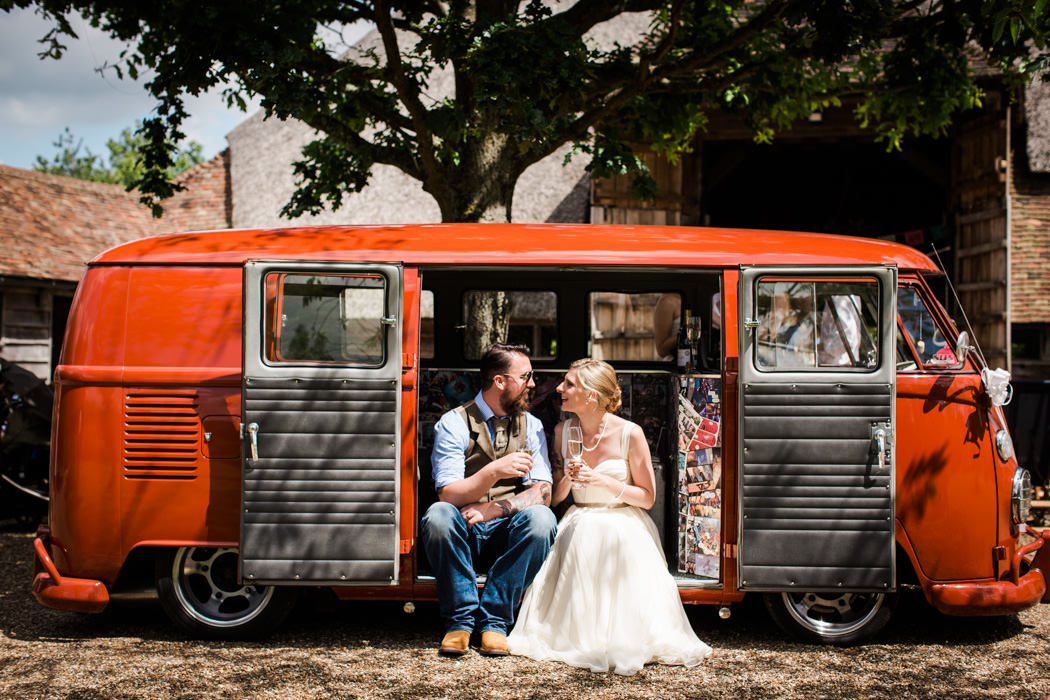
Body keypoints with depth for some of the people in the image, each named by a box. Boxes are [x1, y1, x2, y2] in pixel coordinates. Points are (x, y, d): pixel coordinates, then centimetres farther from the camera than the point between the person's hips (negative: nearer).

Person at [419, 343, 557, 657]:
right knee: (438, 515, -34)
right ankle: (460, 618, -19)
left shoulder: (531, 426, 7)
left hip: (507, 538, 2)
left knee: (541, 518, -29)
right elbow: (448, 495, -14)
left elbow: (542, 493, -4)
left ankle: (494, 620, -19)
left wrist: (492, 509, -21)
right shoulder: (453, 424, -4)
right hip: (463, 537, -2)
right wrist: (494, 471, -30)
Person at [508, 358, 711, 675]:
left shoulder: (629, 434, -11)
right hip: (578, 529, 3)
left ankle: (620, 644, -1)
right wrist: (568, 479, -15)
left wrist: (602, 481, -19)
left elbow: (647, 497, -6)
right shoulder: (563, 431, 2)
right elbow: (555, 496, 9)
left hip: (623, 528, -3)